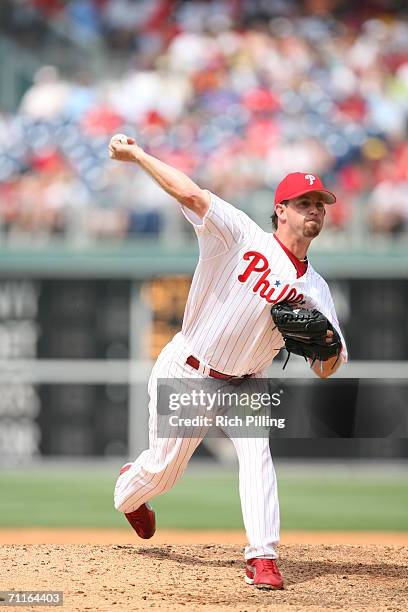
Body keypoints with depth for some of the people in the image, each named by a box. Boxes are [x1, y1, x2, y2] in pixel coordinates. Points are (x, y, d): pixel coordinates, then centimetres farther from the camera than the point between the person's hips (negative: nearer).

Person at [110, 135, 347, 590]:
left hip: (243, 383, 3)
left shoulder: (314, 289, -4)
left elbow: (325, 370, -6)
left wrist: (327, 344, -28)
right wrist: (134, 154, -30)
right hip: (185, 373, -3)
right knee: (163, 467, 7)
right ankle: (128, 493, 44)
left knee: (256, 450, -22)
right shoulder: (243, 237, -16)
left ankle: (262, 557, -21)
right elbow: (189, 194, -29)